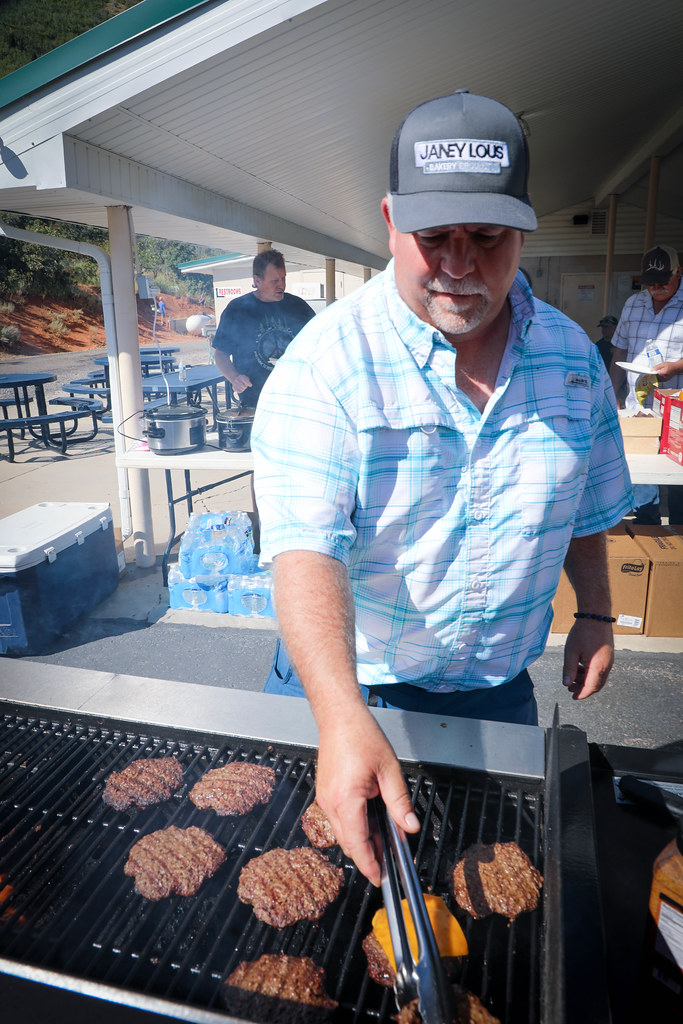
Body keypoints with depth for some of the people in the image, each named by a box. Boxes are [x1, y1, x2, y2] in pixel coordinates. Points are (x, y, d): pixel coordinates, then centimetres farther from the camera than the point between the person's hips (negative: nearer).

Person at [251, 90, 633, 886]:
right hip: (347, 683, -3)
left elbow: (586, 504, 10)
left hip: (499, 692, 4)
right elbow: (305, 548, -30)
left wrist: (594, 614, 10)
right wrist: (343, 718, -41)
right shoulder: (328, 359, -20)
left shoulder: (572, 355, -4)